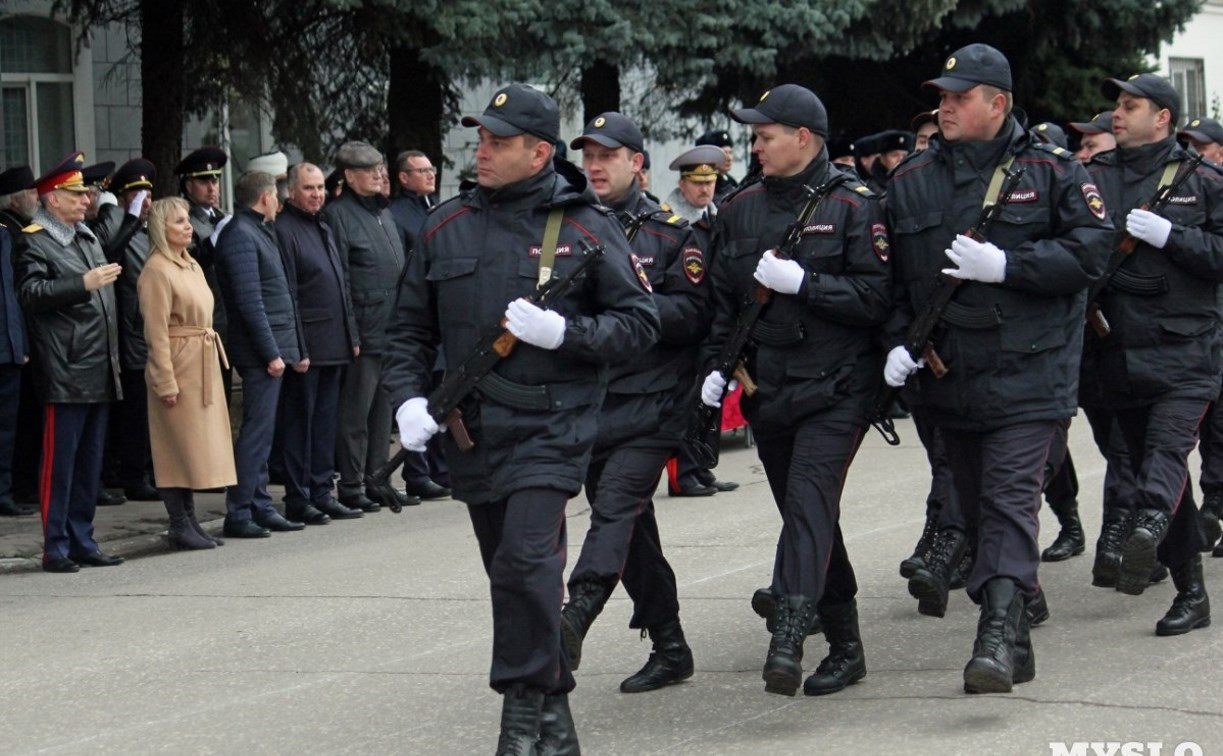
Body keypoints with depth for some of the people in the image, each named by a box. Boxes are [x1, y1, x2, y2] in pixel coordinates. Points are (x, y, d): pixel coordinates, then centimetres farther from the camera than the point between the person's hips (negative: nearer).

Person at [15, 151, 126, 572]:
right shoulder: (35, 241, -7)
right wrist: (83, 284, -26)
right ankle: (56, 548, 1)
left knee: (90, 463, 11)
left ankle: (82, 542, 17)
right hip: (65, 375, -8)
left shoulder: (88, 239, 19)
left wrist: (113, 363, 23)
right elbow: (29, 293, -21)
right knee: (60, 463, -4)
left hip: (99, 375, 8)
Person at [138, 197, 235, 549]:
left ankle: (190, 522, 17)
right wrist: (166, 382, -18)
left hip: (203, 367, 9)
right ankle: (180, 526, 2)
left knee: (194, 446, 12)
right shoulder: (156, 270, -13)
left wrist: (213, 358, 16)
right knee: (178, 447, -3)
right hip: (178, 367, -9)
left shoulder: (191, 265, 14)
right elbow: (156, 332, -16)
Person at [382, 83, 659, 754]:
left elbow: (640, 322, 0)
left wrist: (564, 333, -15)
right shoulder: (448, 226, 10)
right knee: (511, 573, 11)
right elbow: (409, 327, 16)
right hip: (470, 432, 5)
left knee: (525, 562, -19)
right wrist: (409, 397, 0)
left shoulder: (585, 228, -2)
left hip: (550, 426, -5)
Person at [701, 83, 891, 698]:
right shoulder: (741, 209, 12)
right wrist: (715, 365, 7)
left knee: (810, 502, -21)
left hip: (835, 387, -6)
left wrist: (802, 283, -19)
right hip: (766, 388, 6)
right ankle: (845, 646, 20)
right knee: (803, 514, 11)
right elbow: (723, 297, 19)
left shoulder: (852, 206, -5)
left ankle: (787, 636, -34)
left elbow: (876, 297, -11)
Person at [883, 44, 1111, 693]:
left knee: (1010, 500, -15)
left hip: (1026, 372, -5)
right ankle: (1015, 639, 26)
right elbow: (890, 275, 13)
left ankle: (998, 638, -22)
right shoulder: (909, 181, 11)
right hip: (947, 374, 5)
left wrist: (1006, 266, -17)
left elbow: (1090, 252, -9)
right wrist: (897, 341, -1)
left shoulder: (1050, 171, -1)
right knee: (974, 506, 12)